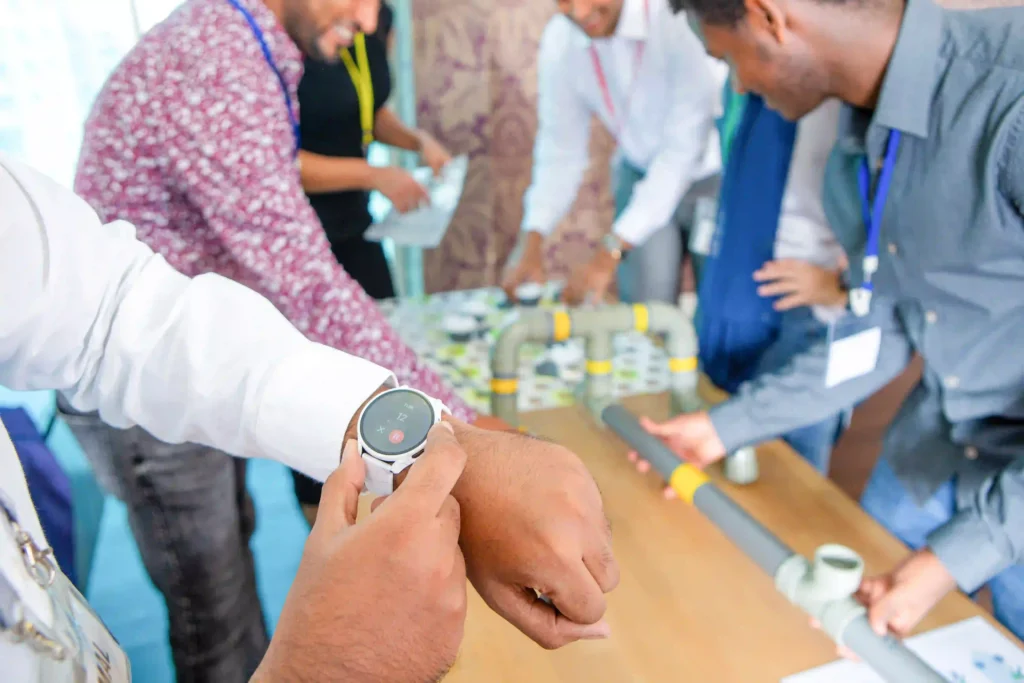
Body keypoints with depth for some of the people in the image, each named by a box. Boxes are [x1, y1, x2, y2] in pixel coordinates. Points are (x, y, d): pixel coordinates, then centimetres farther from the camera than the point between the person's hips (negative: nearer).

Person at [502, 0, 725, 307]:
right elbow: (560, 149, -6)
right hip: (640, 175, 3)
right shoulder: (559, 40, -13)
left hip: (712, 176, -3)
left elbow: (683, 147, -29)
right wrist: (531, 241, -17)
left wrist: (611, 251, -32)